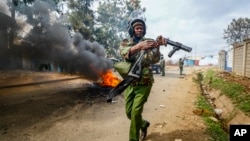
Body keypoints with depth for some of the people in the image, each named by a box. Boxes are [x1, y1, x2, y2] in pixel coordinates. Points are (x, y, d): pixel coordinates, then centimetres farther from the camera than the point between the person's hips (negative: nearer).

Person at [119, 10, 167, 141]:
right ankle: (144, 124, 41)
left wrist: (157, 46, -35)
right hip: (129, 83, 3)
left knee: (136, 112, -10)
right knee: (129, 113, 10)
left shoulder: (149, 42, 1)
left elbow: (154, 59, -16)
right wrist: (138, 46, -41)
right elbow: (125, 53, -22)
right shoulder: (125, 43, 3)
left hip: (144, 83, -2)